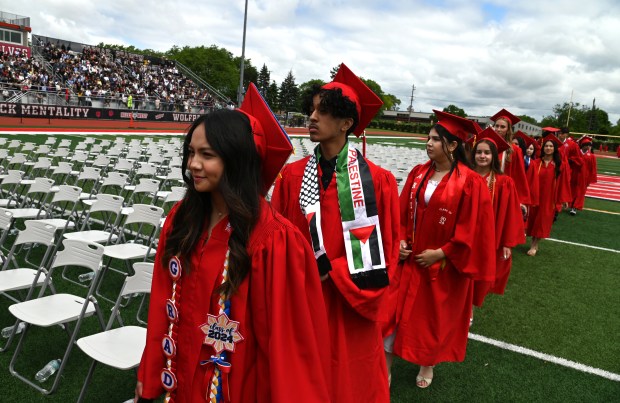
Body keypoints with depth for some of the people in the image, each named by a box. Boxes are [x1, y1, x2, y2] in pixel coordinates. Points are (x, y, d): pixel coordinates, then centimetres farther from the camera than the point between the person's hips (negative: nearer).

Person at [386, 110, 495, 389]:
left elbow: (473, 229, -15)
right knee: (397, 310, 7)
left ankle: (428, 365, 38)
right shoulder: (418, 174, 1)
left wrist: (442, 253, -15)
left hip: (445, 264, -4)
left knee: (436, 316, 14)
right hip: (410, 257, 4)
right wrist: (400, 240, -6)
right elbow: (402, 211, 6)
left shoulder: (471, 183, -15)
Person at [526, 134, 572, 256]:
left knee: (542, 221, 4)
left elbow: (563, 182, 0)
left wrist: (564, 198, -1)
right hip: (536, 195, 1)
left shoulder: (560, 165, -3)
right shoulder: (535, 163, -2)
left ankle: (534, 246, 11)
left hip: (550, 197, -1)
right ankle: (534, 244, 22)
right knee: (534, 219, 9)